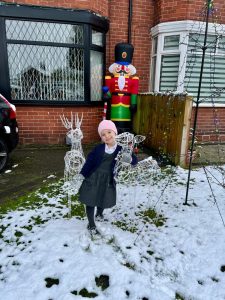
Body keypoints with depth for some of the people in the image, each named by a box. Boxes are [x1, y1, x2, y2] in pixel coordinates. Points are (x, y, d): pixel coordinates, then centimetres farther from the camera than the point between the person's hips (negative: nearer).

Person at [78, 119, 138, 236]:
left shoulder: (120, 150, -7)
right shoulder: (98, 148, -7)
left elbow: (134, 160, -8)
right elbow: (89, 161, 0)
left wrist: (130, 159, -31)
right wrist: (82, 175, -1)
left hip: (108, 181, 1)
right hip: (93, 178, -1)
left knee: (104, 201, 21)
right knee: (90, 201, 7)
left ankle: (99, 214, 54)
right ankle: (91, 225, 28)